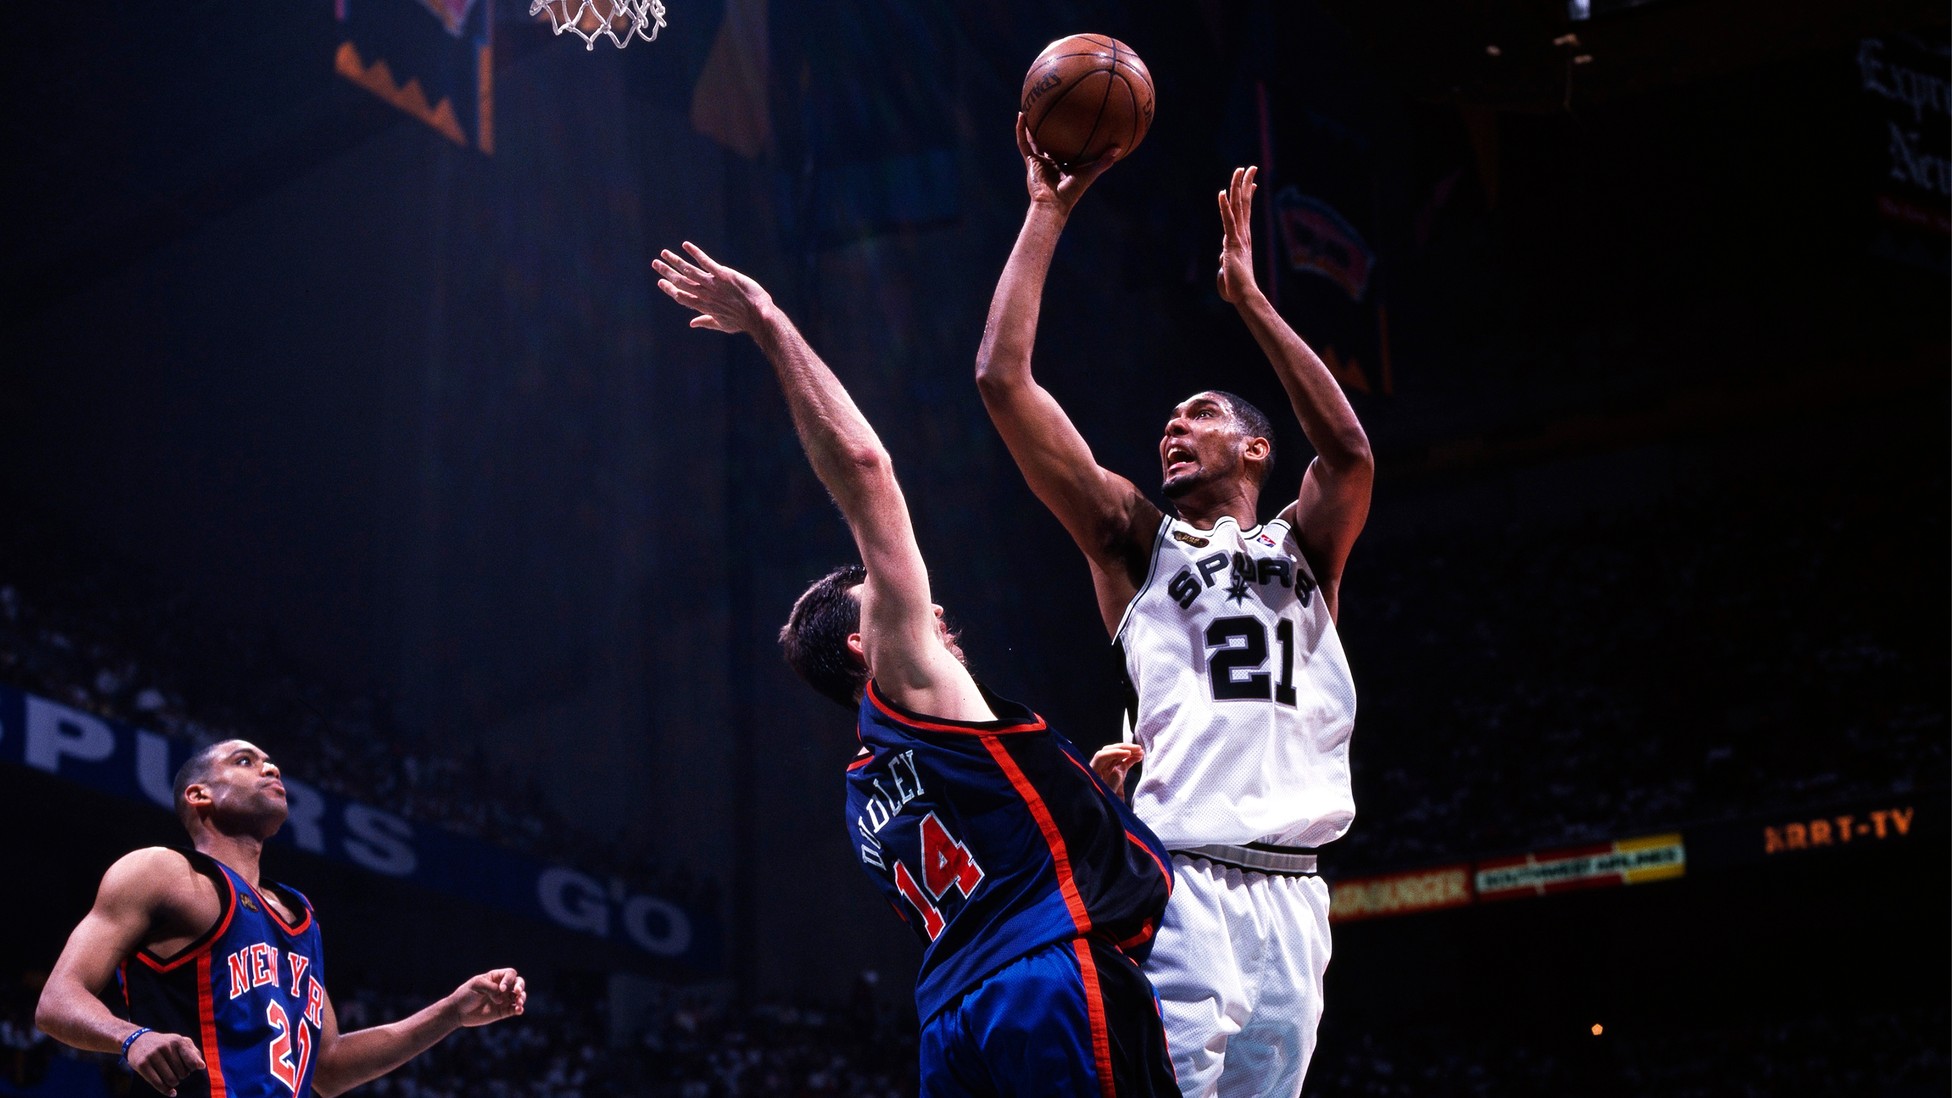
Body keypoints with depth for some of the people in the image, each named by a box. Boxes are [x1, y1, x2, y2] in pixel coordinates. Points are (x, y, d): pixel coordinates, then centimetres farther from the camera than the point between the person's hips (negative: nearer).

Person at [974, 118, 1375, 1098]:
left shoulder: (1303, 547, 19)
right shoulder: (1135, 542, 15)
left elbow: (1350, 452, -4)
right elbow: (1002, 377, 7)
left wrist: (1245, 293, -2)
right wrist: (1048, 212, 8)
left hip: (1290, 895, 3)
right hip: (1182, 881, -3)